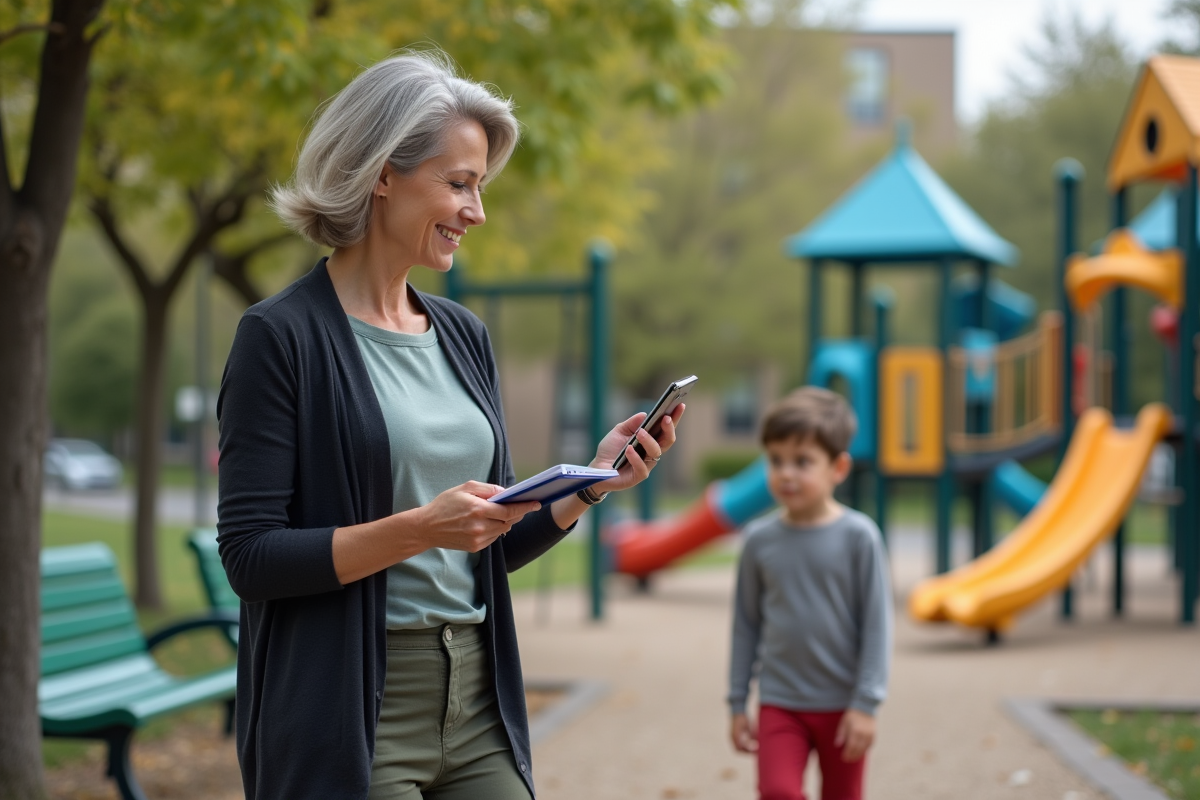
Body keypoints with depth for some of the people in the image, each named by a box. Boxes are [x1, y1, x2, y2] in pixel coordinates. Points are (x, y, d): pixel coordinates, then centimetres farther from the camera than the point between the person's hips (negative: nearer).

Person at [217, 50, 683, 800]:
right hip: (349, 715, -6)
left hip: (475, 709, 6)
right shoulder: (283, 336, -9)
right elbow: (250, 555, -13)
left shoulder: (465, 336, 12)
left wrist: (593, 483, -1)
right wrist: (417, 529, -22)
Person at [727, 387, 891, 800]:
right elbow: (746, 623, 6)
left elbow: (877, 623, -8)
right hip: (779, 703, 1)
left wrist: (865, 704, -11)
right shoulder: (760, 539, -2)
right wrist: (737, 704, 8)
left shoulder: (857, 536, -10)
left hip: (841, 705, -1)